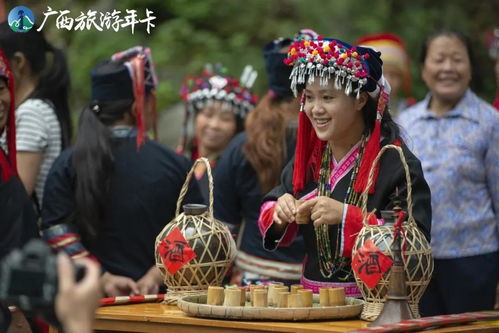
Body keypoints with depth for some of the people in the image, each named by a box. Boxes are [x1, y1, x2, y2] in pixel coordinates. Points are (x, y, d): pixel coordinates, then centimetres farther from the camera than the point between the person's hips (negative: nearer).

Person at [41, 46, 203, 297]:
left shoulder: (67, 165, 0)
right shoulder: (175, 164, 1)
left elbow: (57, 235, -8)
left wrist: (104, 279, -8)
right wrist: (155, 277, -5)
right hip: (158, 297, 0)